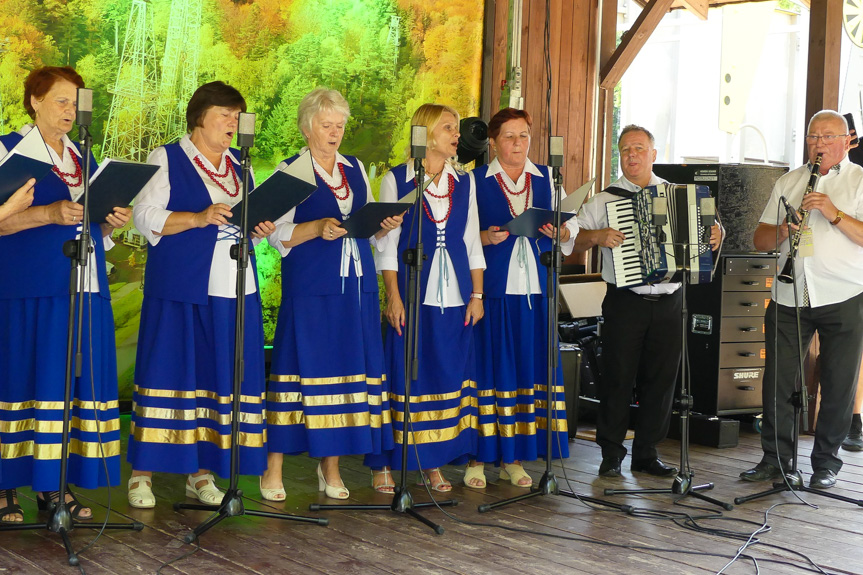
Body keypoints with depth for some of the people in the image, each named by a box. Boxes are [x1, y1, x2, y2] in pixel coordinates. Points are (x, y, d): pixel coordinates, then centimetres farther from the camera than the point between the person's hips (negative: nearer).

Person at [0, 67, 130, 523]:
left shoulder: (83, 156, 20)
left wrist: (111, 222, 2)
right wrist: (50, 214, -20)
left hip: (84, 289, 6)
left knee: (76, 382, 3)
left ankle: (54, 484, 9)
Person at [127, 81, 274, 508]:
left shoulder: (239, 164, 18)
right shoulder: (166, 160, 2)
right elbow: (146, 217, -7)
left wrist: (259, 228, 2)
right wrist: (199, 219, -19)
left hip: (233, 289, 5)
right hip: (179, 288, -5)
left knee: (223, 374, 3)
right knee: (170, 371, -5)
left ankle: (201, 471, 11)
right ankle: (142, 472, 4)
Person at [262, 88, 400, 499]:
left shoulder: (356, 169, 17)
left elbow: (370, 227, 19)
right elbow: (278, 234, -6)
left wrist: (384, 226, -3)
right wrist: (318, 228, -20)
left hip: (356, 286, 5)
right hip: (309, 288, -5)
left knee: (350, 368, 3)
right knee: (304, 367, -6)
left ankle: (331, 464, 12)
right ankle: (273, 467, 2)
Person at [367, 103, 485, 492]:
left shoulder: (464, 183, 13)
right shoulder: (396, 180, 1)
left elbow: (472, 242, 13)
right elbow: (388, 244, -1)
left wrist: (477, 294, 6)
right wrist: (394, 297, -8)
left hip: (454, 297, 4)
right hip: (413, 294, -4)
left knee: (449, 376, 2)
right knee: (406, 375, -4)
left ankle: (433, 463, 10)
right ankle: (389, 463, 5)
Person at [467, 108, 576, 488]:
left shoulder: (547, 179, 14)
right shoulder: (476, 181, 4)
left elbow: (571, 227, 14)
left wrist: (559, 231, -7)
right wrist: (486, 238, -16)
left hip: (535, 289, 3)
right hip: (492, 288, -3)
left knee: (530, 366, 3)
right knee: (488, 367, -4)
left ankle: (513, 458, 12)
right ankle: (478, 457, 4)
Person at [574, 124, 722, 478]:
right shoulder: (606, 199, 3)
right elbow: (572, 239, 1)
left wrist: (715, 234, 0)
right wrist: (597, 237, -17)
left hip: (669, 302, 3)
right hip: (625, 303, -3)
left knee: (661, 379, 7)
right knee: (618, 378, 0)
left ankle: (646, 454, 19)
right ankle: (611, 454, 11)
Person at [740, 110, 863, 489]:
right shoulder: (788, 182, 15)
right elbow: (760, 241, 13)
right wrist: (783, 230, -7)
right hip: (789, 297, 3)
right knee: (777, 380, 3)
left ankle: (826, 464, 16)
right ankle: (775, 458, 14)